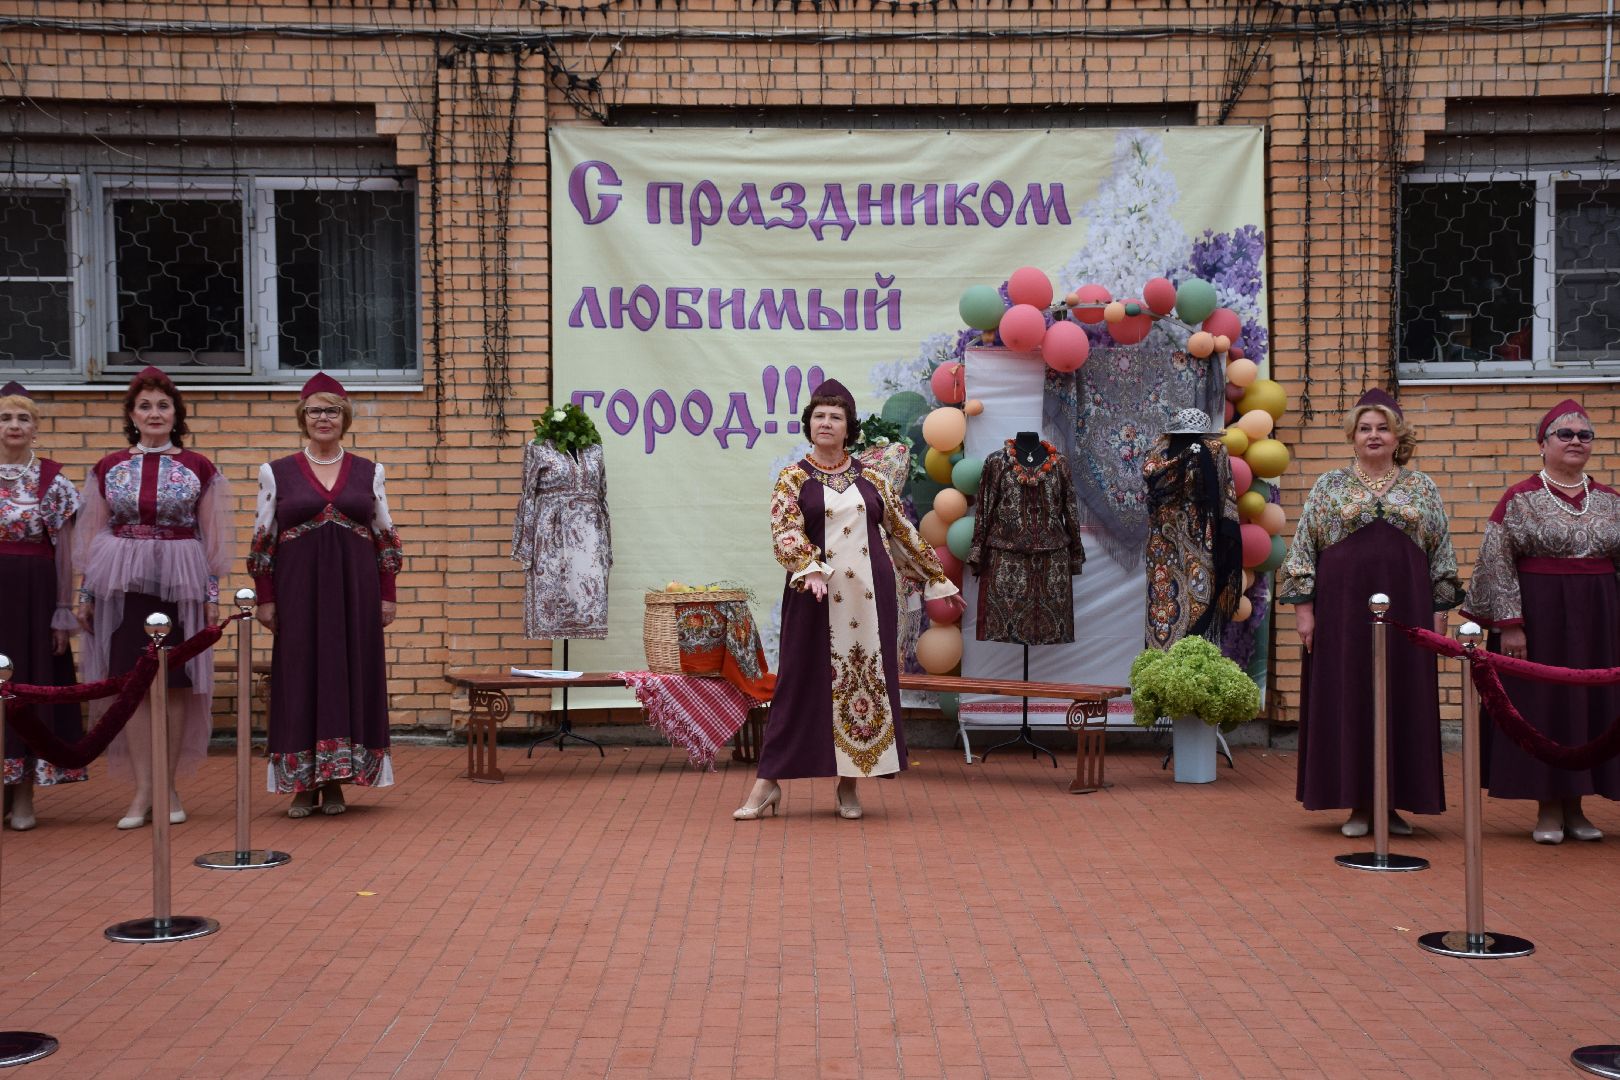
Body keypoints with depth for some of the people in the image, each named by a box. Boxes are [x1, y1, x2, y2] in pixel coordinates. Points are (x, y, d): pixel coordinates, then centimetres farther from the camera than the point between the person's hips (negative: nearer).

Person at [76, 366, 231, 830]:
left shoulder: (199, 468, 5)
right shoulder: (108, 469, 9)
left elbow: (211, 537, 6)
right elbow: (94, 535, 11)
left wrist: (212, 594, 1)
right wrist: (86, 593, 6)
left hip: (181, 583, -1)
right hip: (123, 583, 1)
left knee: (176, 683, 1)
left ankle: (168, 786, 10)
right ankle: (143, 789, 4)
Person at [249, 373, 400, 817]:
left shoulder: (369, 472, 8)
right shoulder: (276, 472, 5)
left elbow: (386, 537, 9)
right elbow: (262, 541, 5)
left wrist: (387, 595, 4)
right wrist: (265, 598, -1)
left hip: (355, 590, 1)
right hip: (299, 589, -1)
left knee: (350, 675, 2)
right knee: (300, 677, 0)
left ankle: (336, 781, 11)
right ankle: (302, 784, 7)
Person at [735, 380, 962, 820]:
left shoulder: (871, 479, 10)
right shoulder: (793, 478, 3)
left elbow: (902, 532, 16)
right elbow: (785, 532, -11)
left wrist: (938, 578, 17)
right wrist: (811, 569, -28)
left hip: (869, 595, 3)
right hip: (815, 596, -3)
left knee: (868, 680, 4)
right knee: (801, 680, -1)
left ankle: (849, 784, 14)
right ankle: (768, 781, 5)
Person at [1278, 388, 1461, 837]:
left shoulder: (1422, 489, 10)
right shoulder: (1329, 487, 6)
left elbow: (1442, 552, 10)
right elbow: (1302, 548, 3)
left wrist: (1439, 611, 3)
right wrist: (1303, 607, -5)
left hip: (1405, 609, 1)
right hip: (1344, 610, -1)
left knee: (1403, 700, 3)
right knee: (1347, 701, 0)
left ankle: (1393, 803, 13)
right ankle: (1358, 804, 9)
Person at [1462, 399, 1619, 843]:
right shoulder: (1520, 499, -5)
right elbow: (1497, 562, -9)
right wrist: (1510, 623, -15)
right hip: (1539, 616, -4)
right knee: (1541, 704, -1)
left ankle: (1574, 807, 17)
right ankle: (1548, 810, 10)